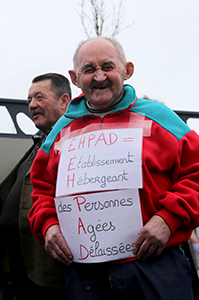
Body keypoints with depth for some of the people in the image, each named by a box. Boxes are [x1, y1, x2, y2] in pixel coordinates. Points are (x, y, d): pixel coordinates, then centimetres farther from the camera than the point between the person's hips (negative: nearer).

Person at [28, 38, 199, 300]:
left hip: (153, 262, -2)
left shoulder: (157, 116, 6)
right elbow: (42, 188, 22)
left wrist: (169, 218, -11)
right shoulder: (62, 131, 16)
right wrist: (48, 224, 4)